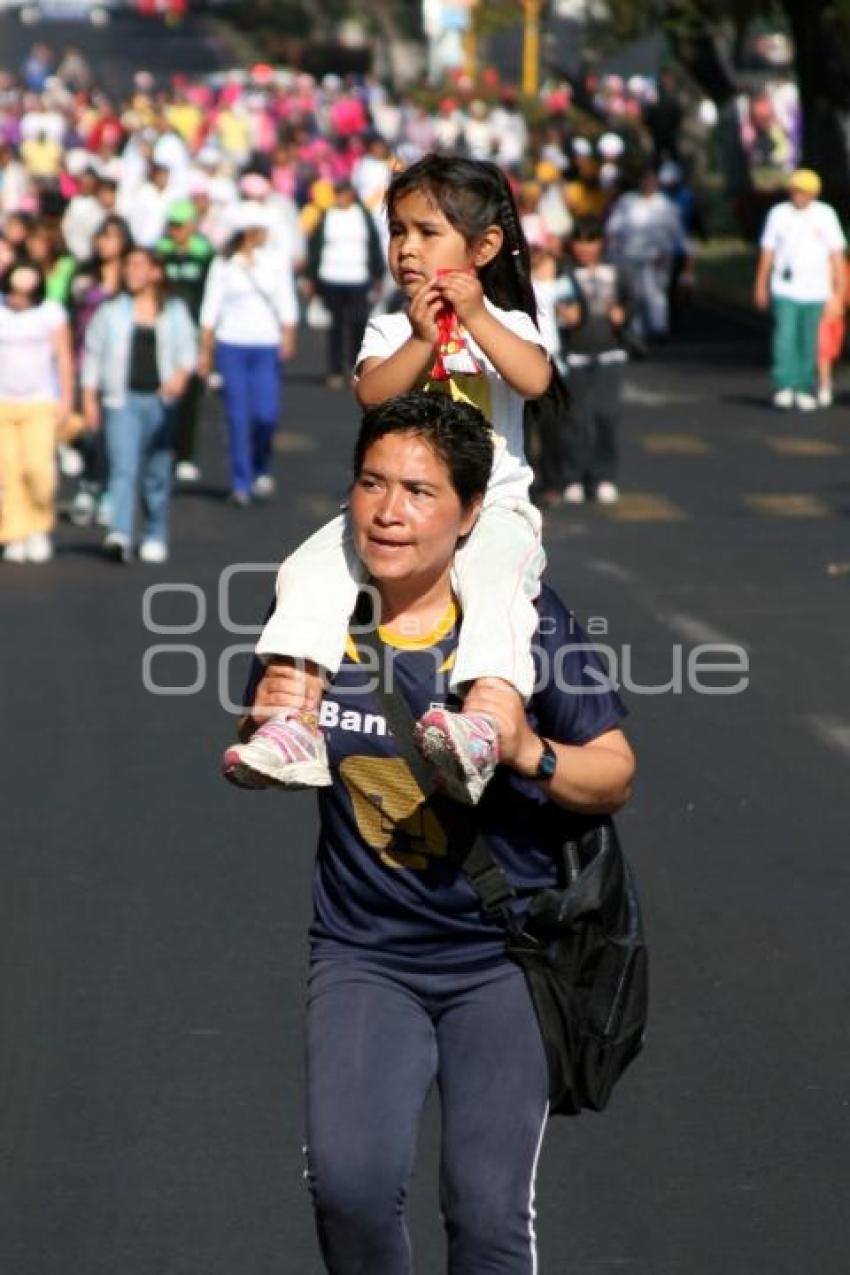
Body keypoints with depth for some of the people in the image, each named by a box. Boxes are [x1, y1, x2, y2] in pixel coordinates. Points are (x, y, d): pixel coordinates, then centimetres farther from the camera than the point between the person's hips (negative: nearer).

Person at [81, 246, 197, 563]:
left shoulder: (174, 311, 9)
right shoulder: (111, 310, 6)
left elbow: (188, 349, 3)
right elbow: (92, 353, 9)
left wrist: (181, 374, -19)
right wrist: (89, 398, 3)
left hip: (160, 399, 2)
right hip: (122, 399, -1)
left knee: (158, 474, 8)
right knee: (123, 468, -14)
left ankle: (155, 537, 21)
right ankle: (120, 536, -24)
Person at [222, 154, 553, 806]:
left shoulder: (505, 323, 5)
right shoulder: (389, 329, 11)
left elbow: (536, 379, -16)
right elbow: (371, 393, -8)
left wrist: (476, 318, -20)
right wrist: (422, 338, -19)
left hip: (491, 504, -3)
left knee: (494, 576, -35)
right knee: (313, 569, -18)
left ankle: (483, 724, -53)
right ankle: (296, 723, -25)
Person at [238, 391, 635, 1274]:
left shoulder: (524, 621, -10)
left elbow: (614, 776, -4)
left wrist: (527, 752, -23)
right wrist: (265, 725, -12)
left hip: (501, 956, -1)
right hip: (363, 954, 1)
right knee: (349, 1179, -19)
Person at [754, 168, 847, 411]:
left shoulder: (826, 215, 3)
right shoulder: (778, 214, 3)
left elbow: (837, 254, 4)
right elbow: (767, 252, 8)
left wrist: (839, 289, -1)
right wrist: (761, 286, 6)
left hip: (815, 292, 1)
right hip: (785, 291, -1)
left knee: (809, 343, 3)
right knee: (784, 338, -13)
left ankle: (805, 391, 11)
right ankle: (784, 388, -13)